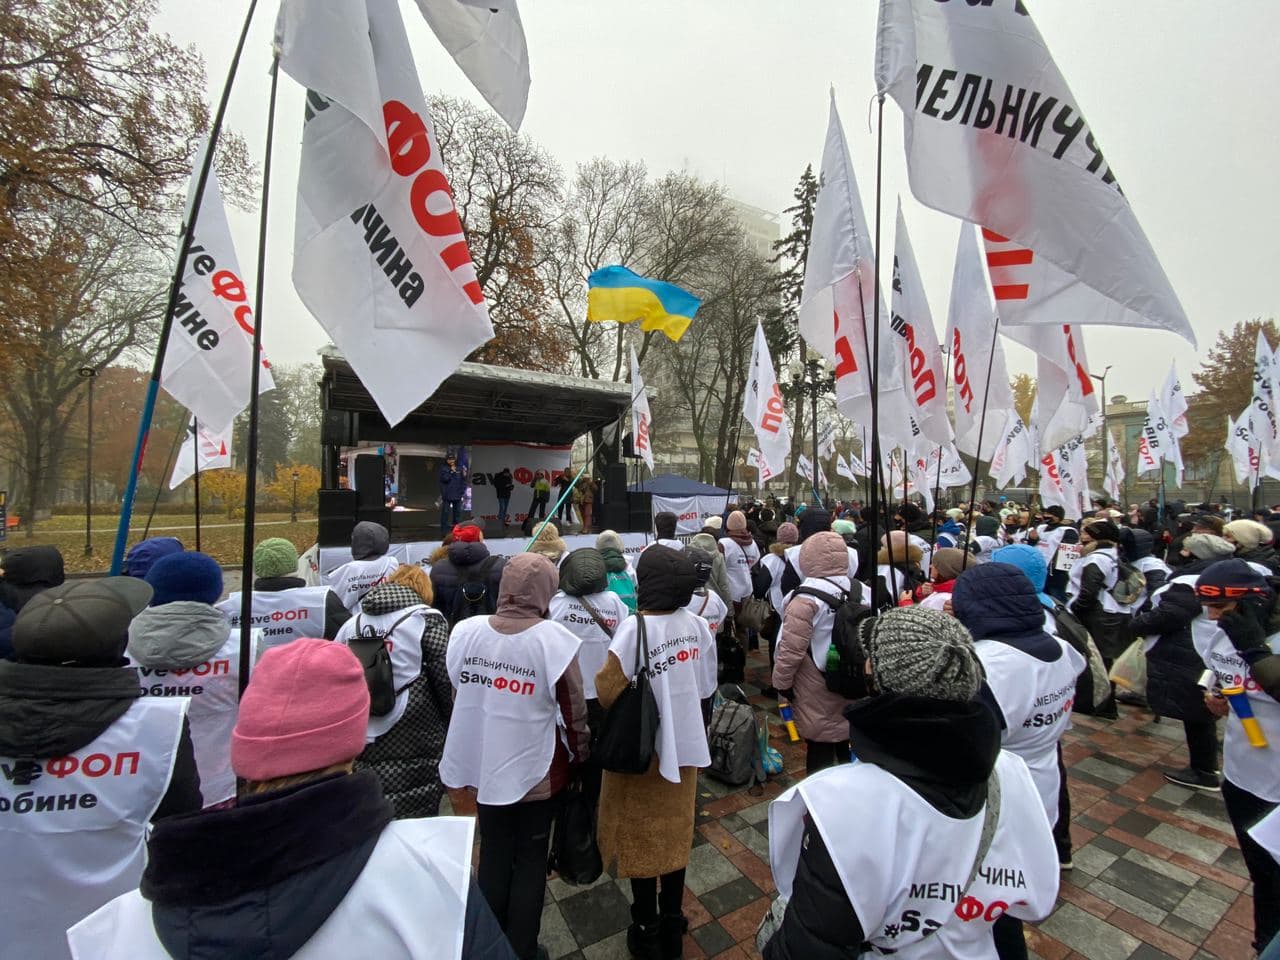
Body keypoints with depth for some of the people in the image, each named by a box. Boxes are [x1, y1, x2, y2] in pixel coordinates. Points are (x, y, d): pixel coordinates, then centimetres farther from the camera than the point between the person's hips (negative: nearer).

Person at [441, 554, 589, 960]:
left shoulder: (466, 631, -12)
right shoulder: (553, 638, -22)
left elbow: (458, 693, 2)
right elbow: (573, 710, -12)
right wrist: (579, 758, 5)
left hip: (483, 763, 4)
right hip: (536, 770, -3)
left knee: (493, 855, 24)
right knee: (530, 860, 19)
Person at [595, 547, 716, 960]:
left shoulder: (635, 627, -26)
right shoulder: (697, 624, -10)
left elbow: (608, 691, -23)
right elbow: (706, 685, 1)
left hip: (643, 748, -5)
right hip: (684, 744, 5)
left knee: (642, 837, 16)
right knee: (675, 833, 22)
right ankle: (672, 925, 40)